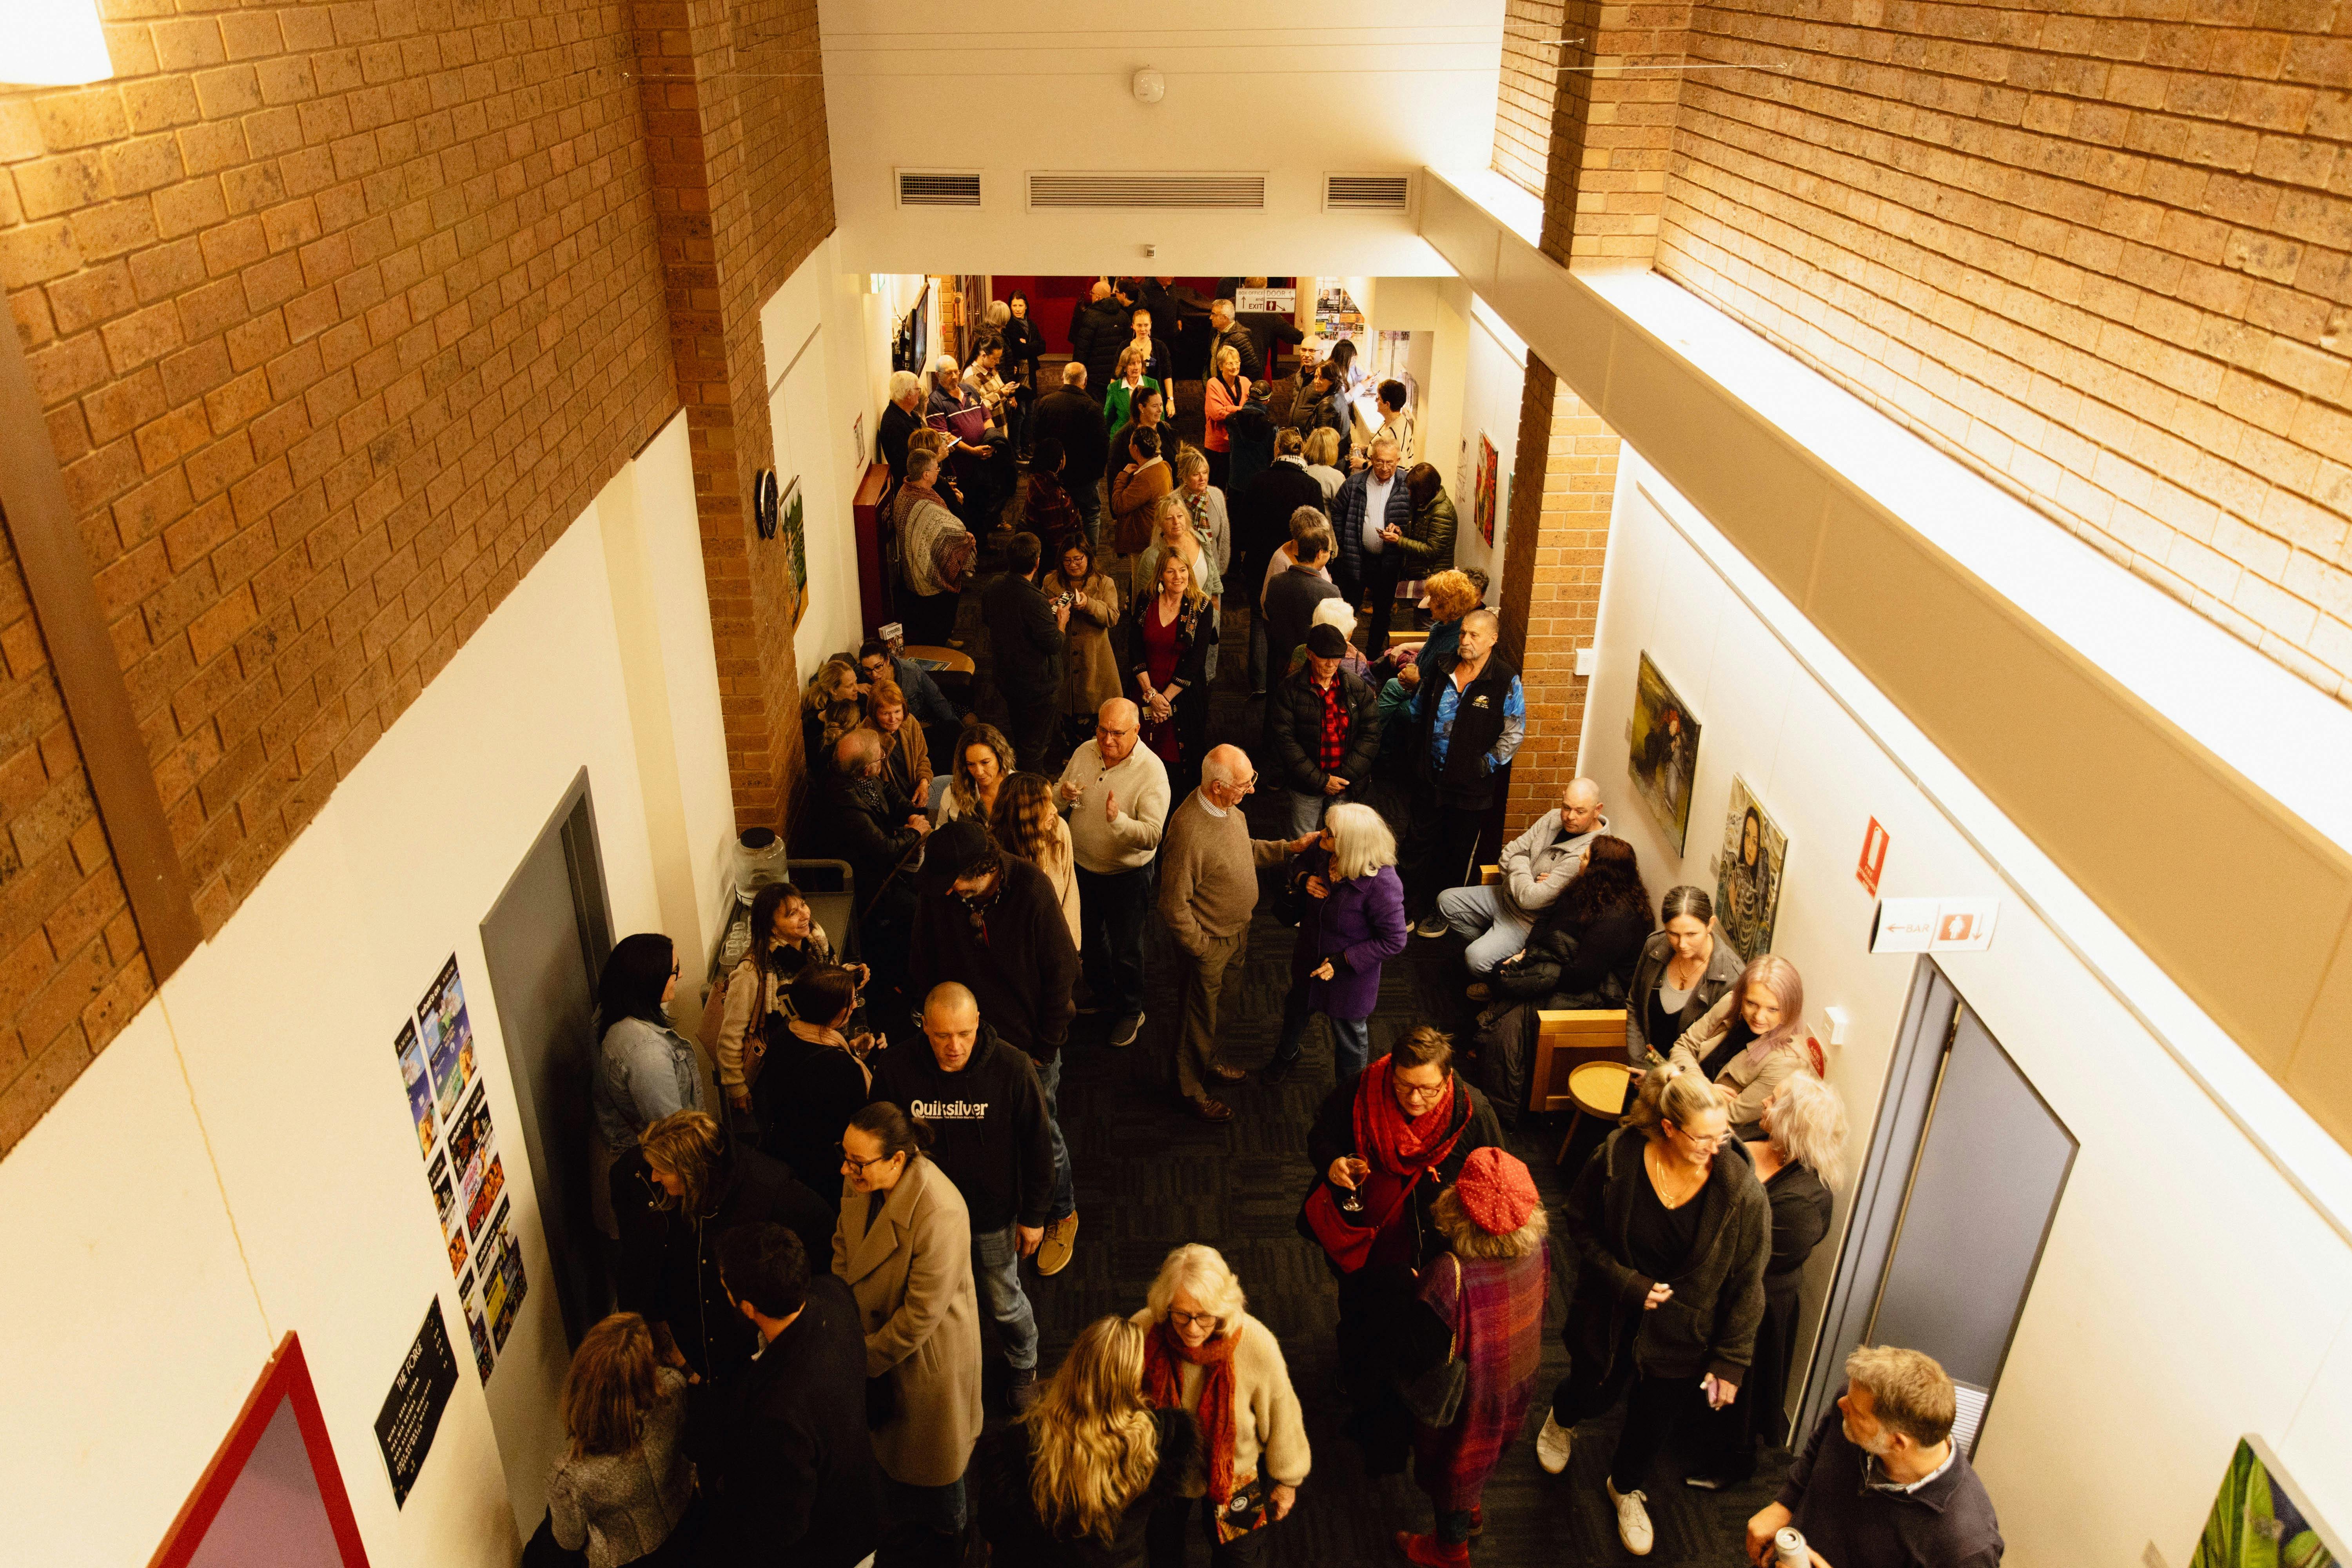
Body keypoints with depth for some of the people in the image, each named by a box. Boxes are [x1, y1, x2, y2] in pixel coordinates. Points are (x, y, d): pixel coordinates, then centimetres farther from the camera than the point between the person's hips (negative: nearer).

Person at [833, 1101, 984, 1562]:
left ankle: (944, 1543, 49)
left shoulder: (940, 1214, -39)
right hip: (873, 1334, 6)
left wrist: (864, 1359, -17)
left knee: (931, 1458, 19)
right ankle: (895, 1527, 57)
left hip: (927, 1354, -6)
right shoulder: (859, 1182, -18)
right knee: (885, 1439, 28)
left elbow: (922, 1314, -29)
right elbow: (844, 1245, 3)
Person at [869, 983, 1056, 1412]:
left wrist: (1034, 1215, -5)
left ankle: (1024, 1368, 49)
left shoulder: (1011, 1067, -24)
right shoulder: (897, 1067, -21)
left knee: (1005, 1303, 18)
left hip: (994, 1215, -1)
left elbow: (1037, 1144, -11)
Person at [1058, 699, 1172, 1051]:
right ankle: (1101, 993, 52)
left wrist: (1118, 820, -47)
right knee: (1088, 936, 26)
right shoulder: (1084, 752, -9)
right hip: (1082, 866, 6)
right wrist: (1063, 794, -20)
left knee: (1126, 949, 12)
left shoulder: (1152, 771, -25)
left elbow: (1152, 836, -30)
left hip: (1127, 874, -5)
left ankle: (1130, 1011, 36)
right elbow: (1059, 796, 5)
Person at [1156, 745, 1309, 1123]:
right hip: (1208, 944, -8)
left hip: (1234, 933, 8)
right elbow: (1174, 906, -28)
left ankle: (1208, 1064, 53)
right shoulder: (1189, 833, -36)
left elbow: (1246, 850, 13)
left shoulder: (1228, 807, -8)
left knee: (1213, 1009, 30)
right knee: (1198, 1019, 15)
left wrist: (1290, 848, 3)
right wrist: (1202, 948, -19)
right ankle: (1191, 1089, 37)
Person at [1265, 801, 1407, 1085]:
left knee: (1350, 1037, 21)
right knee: (1296, 1009, 33)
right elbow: (1300, 864, 4)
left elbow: (1393, 942, -27)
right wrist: (1303, 879, -20)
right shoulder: (1322, 850, -21)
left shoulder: (1381, 883, -38)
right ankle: (1286, 1056, 66)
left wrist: (1342, 961, -27)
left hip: (1350, 974, -6)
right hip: (1309, 959, 6)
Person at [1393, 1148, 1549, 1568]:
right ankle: (1472, 1511, 63)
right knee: (1481, 1452, 35)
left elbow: (1424, 1355, -28)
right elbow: (1538, 1308, -3)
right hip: (1517, 1385, 5)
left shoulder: (1451, 1277, -42)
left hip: (1468, 1401, -5)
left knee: (1452, 1467, 25)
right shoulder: (1538, 1250, -24)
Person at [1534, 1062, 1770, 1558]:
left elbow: (1747, 1282, -13)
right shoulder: (1618, 1158, -25)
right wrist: (1625, 1282, -18)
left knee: (1654, 1419, 19)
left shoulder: (1742, 1191, -26)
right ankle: (1561, 1419, 64)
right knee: (1593, 1391, 24)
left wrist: (1731, 1360, -9)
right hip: (1611, 1313, 0)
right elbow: (1581, 1224, -8)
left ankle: (1625, 1488, 54)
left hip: (1682, 1330, 0)